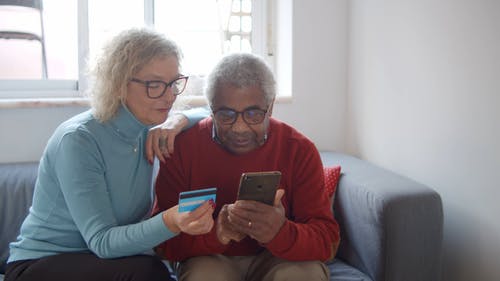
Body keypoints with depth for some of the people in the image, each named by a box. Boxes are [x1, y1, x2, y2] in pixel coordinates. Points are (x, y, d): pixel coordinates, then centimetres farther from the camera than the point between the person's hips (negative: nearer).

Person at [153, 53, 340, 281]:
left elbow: (328, 239, -15)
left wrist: (280, 233, -38)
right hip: (208, 259, -1)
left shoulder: (299, 150, -11)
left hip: (278, 259, 2)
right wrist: (214, 234, -34)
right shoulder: (182, 148, -12)